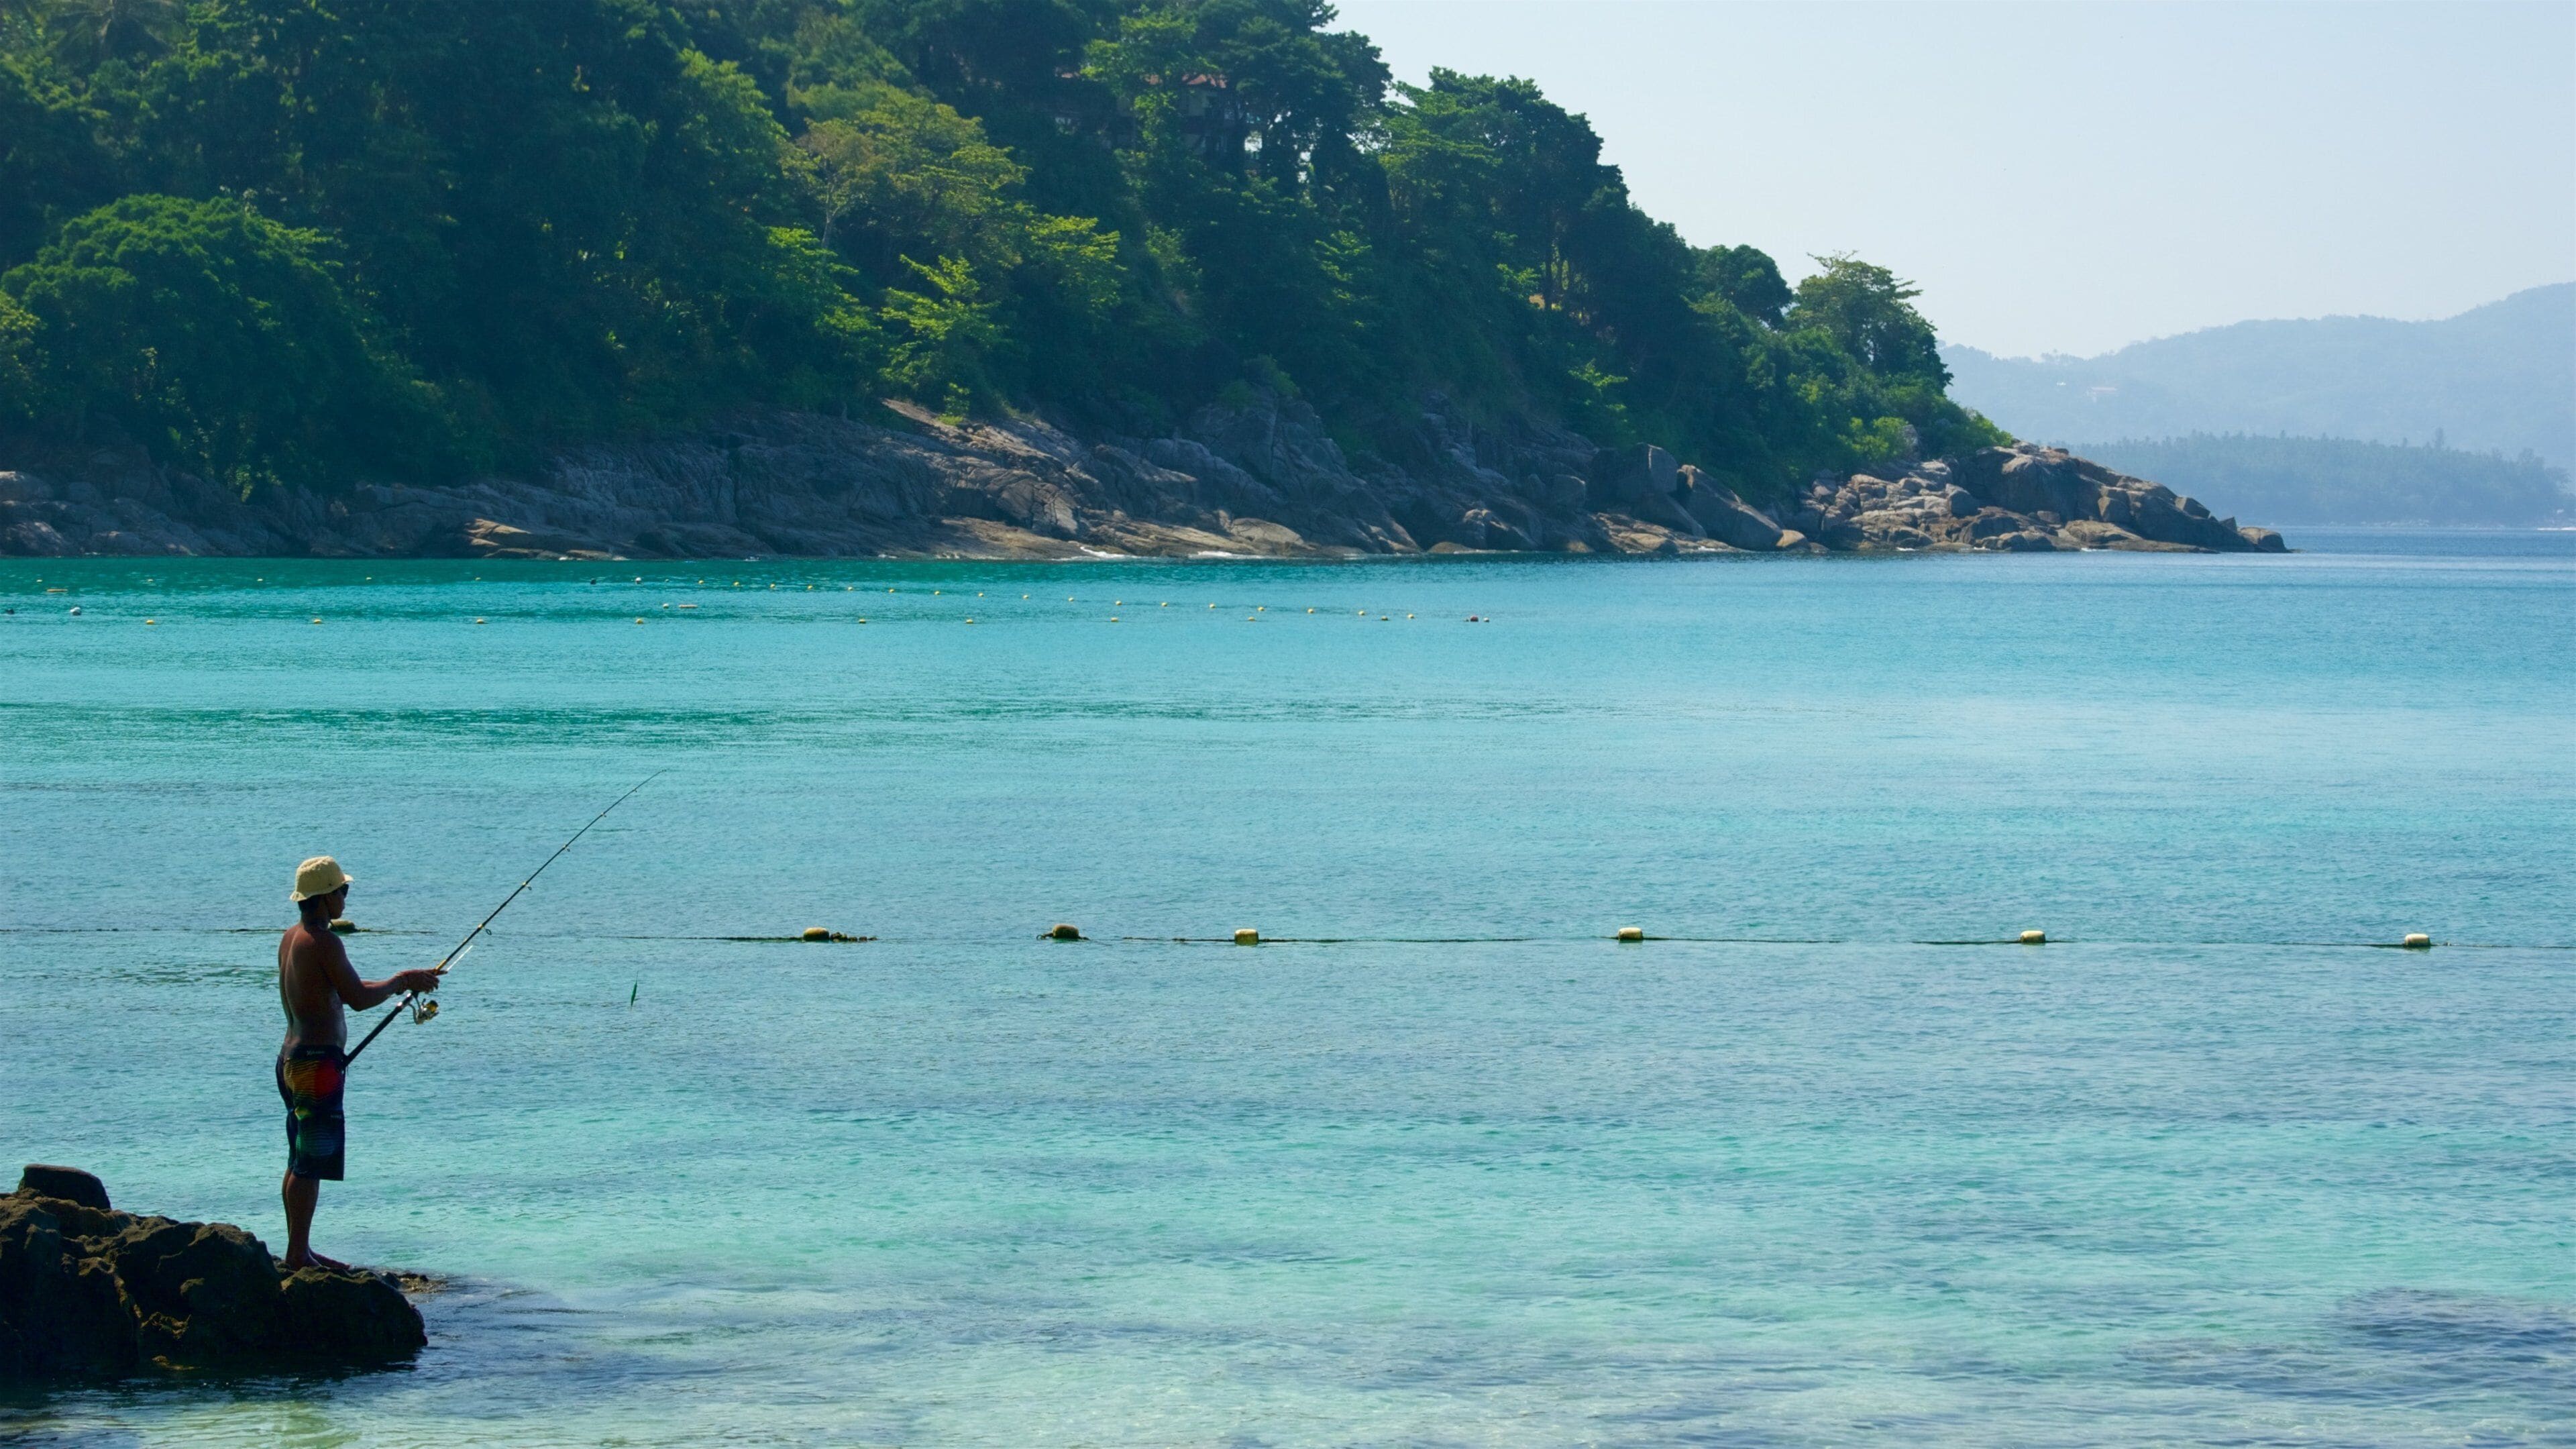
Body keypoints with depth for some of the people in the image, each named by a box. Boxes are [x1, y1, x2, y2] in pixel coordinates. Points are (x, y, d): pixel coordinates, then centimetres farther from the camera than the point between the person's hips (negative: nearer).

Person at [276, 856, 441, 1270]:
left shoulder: (290, 938, 14)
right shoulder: (323, 942, -16)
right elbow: (359, 998, -16)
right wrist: (400, 981, -2)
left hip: (292, 1058, 10)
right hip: (318, 1060, -10)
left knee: (301, 1160, 14)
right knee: (311, 1163, -7)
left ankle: (299, 1251, 19)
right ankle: (299, 1256, -6)